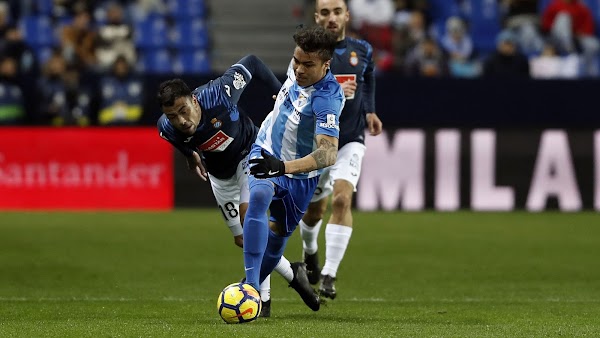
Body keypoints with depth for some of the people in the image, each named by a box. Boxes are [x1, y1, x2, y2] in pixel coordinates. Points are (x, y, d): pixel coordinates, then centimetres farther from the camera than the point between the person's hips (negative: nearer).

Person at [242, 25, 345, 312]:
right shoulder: (297, 70, -14)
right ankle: (251, 284, -35)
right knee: (259, 195, -29)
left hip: (299, 175, -3)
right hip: (266, 153, 3)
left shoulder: (326, 99, -33)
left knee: (277, 235, 11)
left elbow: (328, 153, -45)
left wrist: (283, 167, -58)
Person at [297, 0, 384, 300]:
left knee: (342, 198, -21)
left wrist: (370, 111, 16)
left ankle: (329, 275, -21)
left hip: (350, 140, 0)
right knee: (314, 209, 10)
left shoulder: (361, 50, 1)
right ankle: (310, 252, 46)